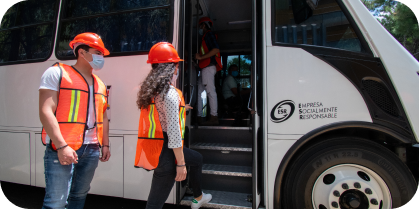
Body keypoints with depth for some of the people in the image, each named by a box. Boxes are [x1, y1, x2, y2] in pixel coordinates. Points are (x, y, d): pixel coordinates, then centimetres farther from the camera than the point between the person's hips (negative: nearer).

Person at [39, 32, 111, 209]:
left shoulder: (100, 84, 17)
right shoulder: (57, 73, -2)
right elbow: (46, 112, -12)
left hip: (92, 150, 7)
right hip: (62, 149, -6)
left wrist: (105, 145, 16)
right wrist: (61, 146, -19)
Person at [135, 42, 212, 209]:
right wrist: (181, 164, -17)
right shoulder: (170, 93, -21)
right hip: (165, 152, -10)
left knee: (197, 159, 28)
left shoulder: (149, 90, 8)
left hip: (153, 150, 10)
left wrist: (179, 109, 41)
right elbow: (173, 132, -23)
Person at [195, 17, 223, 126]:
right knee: (198, 91, 8)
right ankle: (199, 116, 8)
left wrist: (200, 57, -14)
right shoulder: (205, 37, 29)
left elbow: (216, 49, -16)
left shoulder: (209, 34, -1)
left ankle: (214, 117, -14)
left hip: (209, 67, -10)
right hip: (205, 68, 10)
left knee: (210, 91, -14)